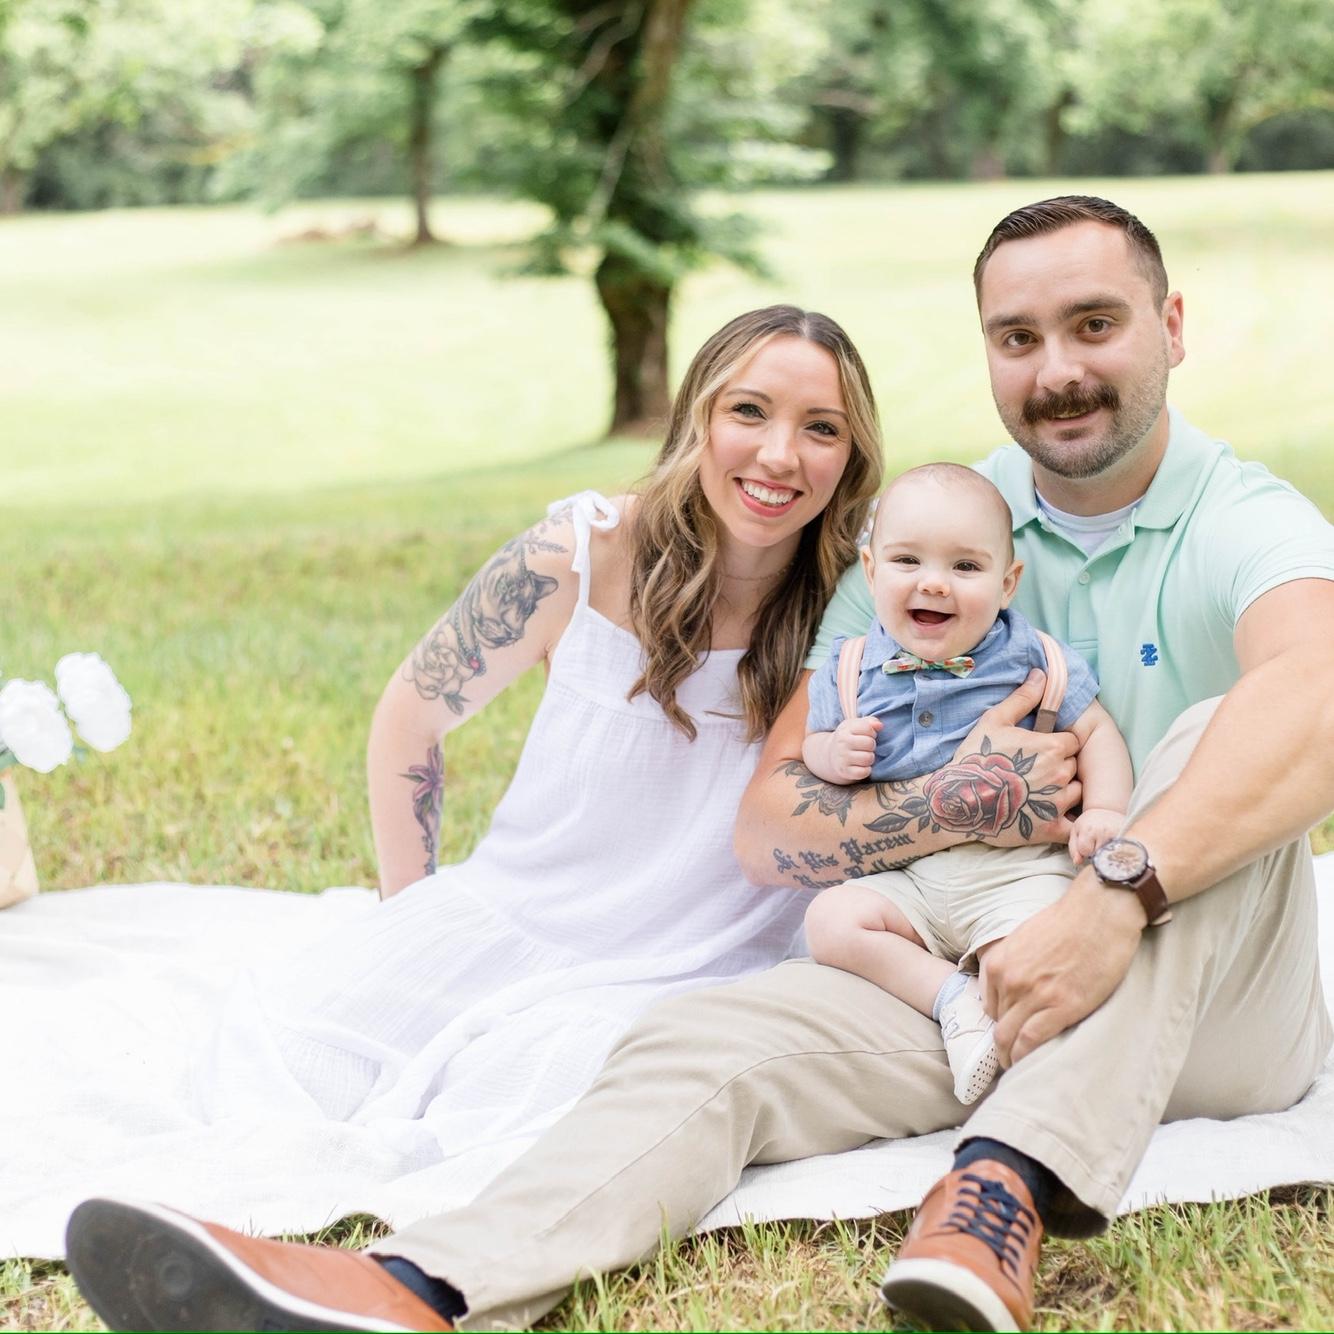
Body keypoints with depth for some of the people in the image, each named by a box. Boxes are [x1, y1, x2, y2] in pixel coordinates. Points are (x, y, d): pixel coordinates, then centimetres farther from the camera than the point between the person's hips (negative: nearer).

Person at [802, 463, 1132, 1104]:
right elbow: (812, 744, 15)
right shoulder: (853, 668, 8)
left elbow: (1097, 733, 7)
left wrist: (1104, 809, -10)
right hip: (907, 877, 4)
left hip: (1020, 866, -4)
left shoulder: (1033, 660, 2)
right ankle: (954, 997, -20)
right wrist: (833, 754, -9)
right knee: (830, 921, -22)